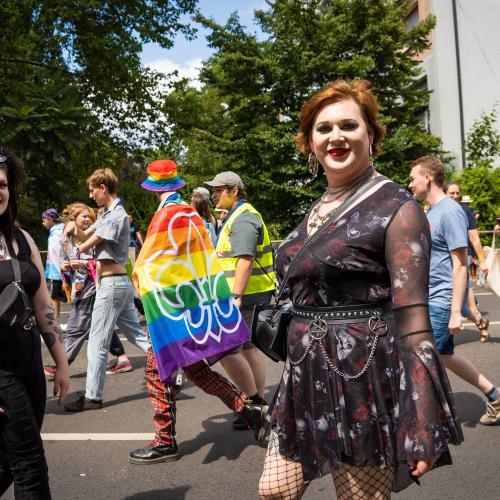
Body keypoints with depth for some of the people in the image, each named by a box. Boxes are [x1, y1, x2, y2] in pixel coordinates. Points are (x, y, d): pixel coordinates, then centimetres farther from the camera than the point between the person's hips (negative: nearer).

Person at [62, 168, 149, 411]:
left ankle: (92, 396, 7)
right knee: (137, 334, 13)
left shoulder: (116, 216, -15)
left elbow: (85, 247, -16)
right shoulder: (108, 214, 16)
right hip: (121, 283, 10)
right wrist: (74, 227, -2)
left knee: (97, 342, -2)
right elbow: (85, 237, 19)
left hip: (111, 284, -10)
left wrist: (84, 241, 7)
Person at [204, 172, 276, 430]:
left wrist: (236, 297, -28)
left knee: (226, 349, -10)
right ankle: (259, 404, 22)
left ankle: (254, 401, 1)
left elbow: (245, 261, -24)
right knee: (248, 347, 14)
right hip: (252, 293, 11)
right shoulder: (238, 215, 18)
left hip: (247, 294, -11)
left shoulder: (243, 219, -15)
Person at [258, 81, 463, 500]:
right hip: (308, 382, 7)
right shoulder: (316, 211, 11)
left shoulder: (395, 208, -11)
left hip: (366, 386, -7)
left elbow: (412, 318, -15)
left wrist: (421, 425, -18)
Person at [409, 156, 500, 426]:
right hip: (429, 300, 9)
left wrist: (456, 312, -21)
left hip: (441, 302, -9)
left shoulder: (450, 213, -16)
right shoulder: (431, 212, 12)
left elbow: (460, 265, -19)